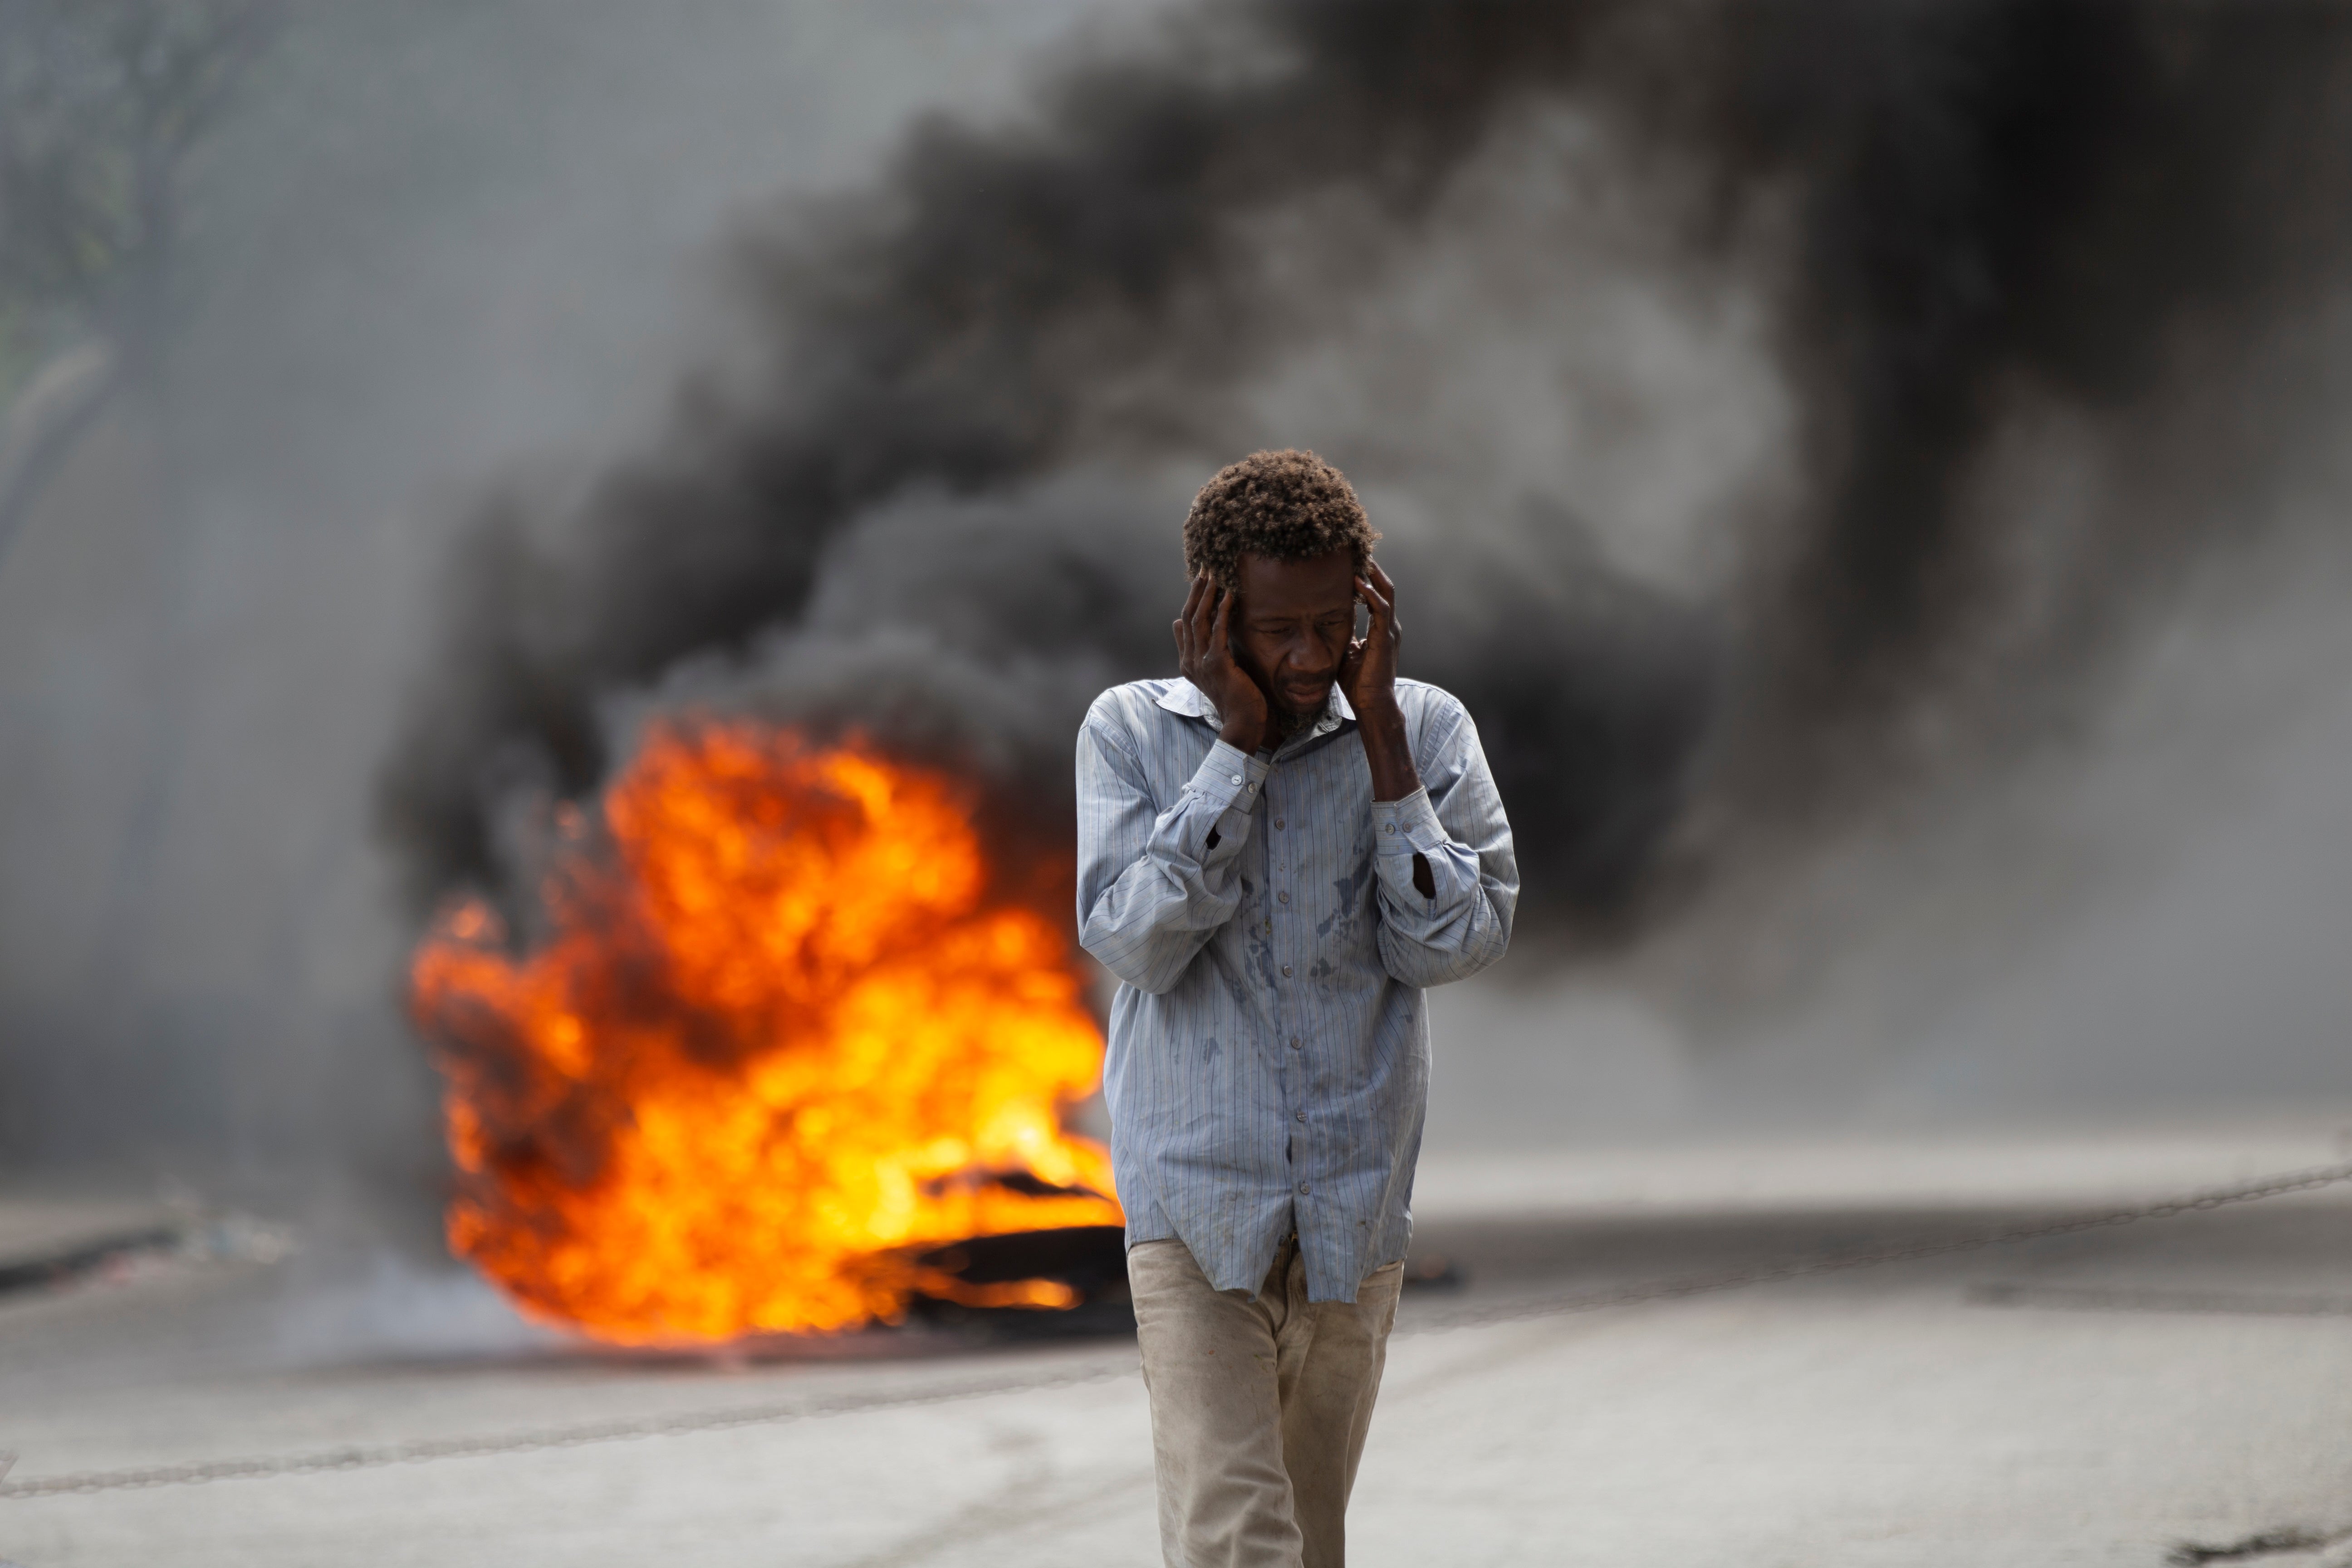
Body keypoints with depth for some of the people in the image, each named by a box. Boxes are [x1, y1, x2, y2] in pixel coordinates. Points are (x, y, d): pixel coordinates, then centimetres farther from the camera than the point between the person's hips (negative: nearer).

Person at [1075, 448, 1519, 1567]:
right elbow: (1134, 941, -14)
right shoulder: (1130, 733, -1)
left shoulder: (1423, 731, 0)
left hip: (1356, 1208, 2)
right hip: (1195, 1200, -2)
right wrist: (1236, 741, -15)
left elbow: (1456, 943, -10)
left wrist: (1380, 731, -13)